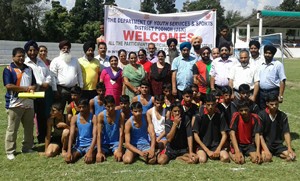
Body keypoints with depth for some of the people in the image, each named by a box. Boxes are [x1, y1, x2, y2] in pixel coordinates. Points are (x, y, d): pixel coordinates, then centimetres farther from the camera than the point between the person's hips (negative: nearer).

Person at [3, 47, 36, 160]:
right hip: (14, 103, -5)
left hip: (28, 103, 6)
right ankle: (10, 151, 11)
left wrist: (32, 89, -6)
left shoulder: (29, 69, 14)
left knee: (29, 128, 11)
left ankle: (27, 148, 24)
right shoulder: (8, 69, -4)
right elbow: (8, 86, -14)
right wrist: (26, 88, -13)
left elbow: (34, 84, 18)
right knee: (12, 129, 1)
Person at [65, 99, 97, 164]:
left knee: (88, 160, -31)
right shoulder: (75, 118, 3)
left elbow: (95, 135, -15)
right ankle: (81, 154, 9)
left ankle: (92, 154, 4)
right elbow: (71, 135, -5)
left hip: (90, 145, -3)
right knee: (68, 159, -22)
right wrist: (69, 151, -19)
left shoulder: (93, 118, -7)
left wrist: (90, 151, -29)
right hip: (79, 145, 3)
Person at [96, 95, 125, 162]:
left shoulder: (120, 115, -13)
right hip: (104, 143, 1)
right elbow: (99, 134, -16)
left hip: (116, 142, 0)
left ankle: (115, 151, 4)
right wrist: (99, 152, -25)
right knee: (98, 158, -21)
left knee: (119, 157, -25)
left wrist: (120, 150, -23)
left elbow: (121, 134, -14)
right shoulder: (101, 115, -13)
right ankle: (105, 152, 7)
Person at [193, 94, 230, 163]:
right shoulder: (199, 116, -5)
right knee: (202, 160, -30)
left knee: (226, 158, -26)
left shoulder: (220, 116, 0)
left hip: (216, 144, 2)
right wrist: (207, 151, -14)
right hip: (203, 145, -2)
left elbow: (224, 135, 0)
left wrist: (218, 149, -14)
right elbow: (196, 135, -7)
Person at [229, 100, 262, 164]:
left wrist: (258, 151, -29)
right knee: (240, 160, -27)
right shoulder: (236, 116, -18)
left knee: (256, 159, -24)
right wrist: (237, 151, -35)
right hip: (238, 144, -2)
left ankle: (250, 155, 10)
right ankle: (231, 153, 6)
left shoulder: (255, 118, -12)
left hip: (250, 144, 2)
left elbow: (257, 135, -15)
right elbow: (232, 134, -24)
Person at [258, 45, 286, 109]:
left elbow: (282, 81, -6)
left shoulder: (278, 64, -3)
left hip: (273, 92, -4)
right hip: (261, 92, 5)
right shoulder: (260, 65, 10)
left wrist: (280, 96, -12)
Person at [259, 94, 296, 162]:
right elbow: (260, 134, -14)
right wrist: (266, 150, -24)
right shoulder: (262, 115, -10)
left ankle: (275, 153, 4)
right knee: (267, 158, -31)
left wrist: (289, 148, -16)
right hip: (265, 144, -4)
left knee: (291, 156, -18)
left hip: (278, 144, 4)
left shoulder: (283, 116, 0)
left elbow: (286, 133, -2)